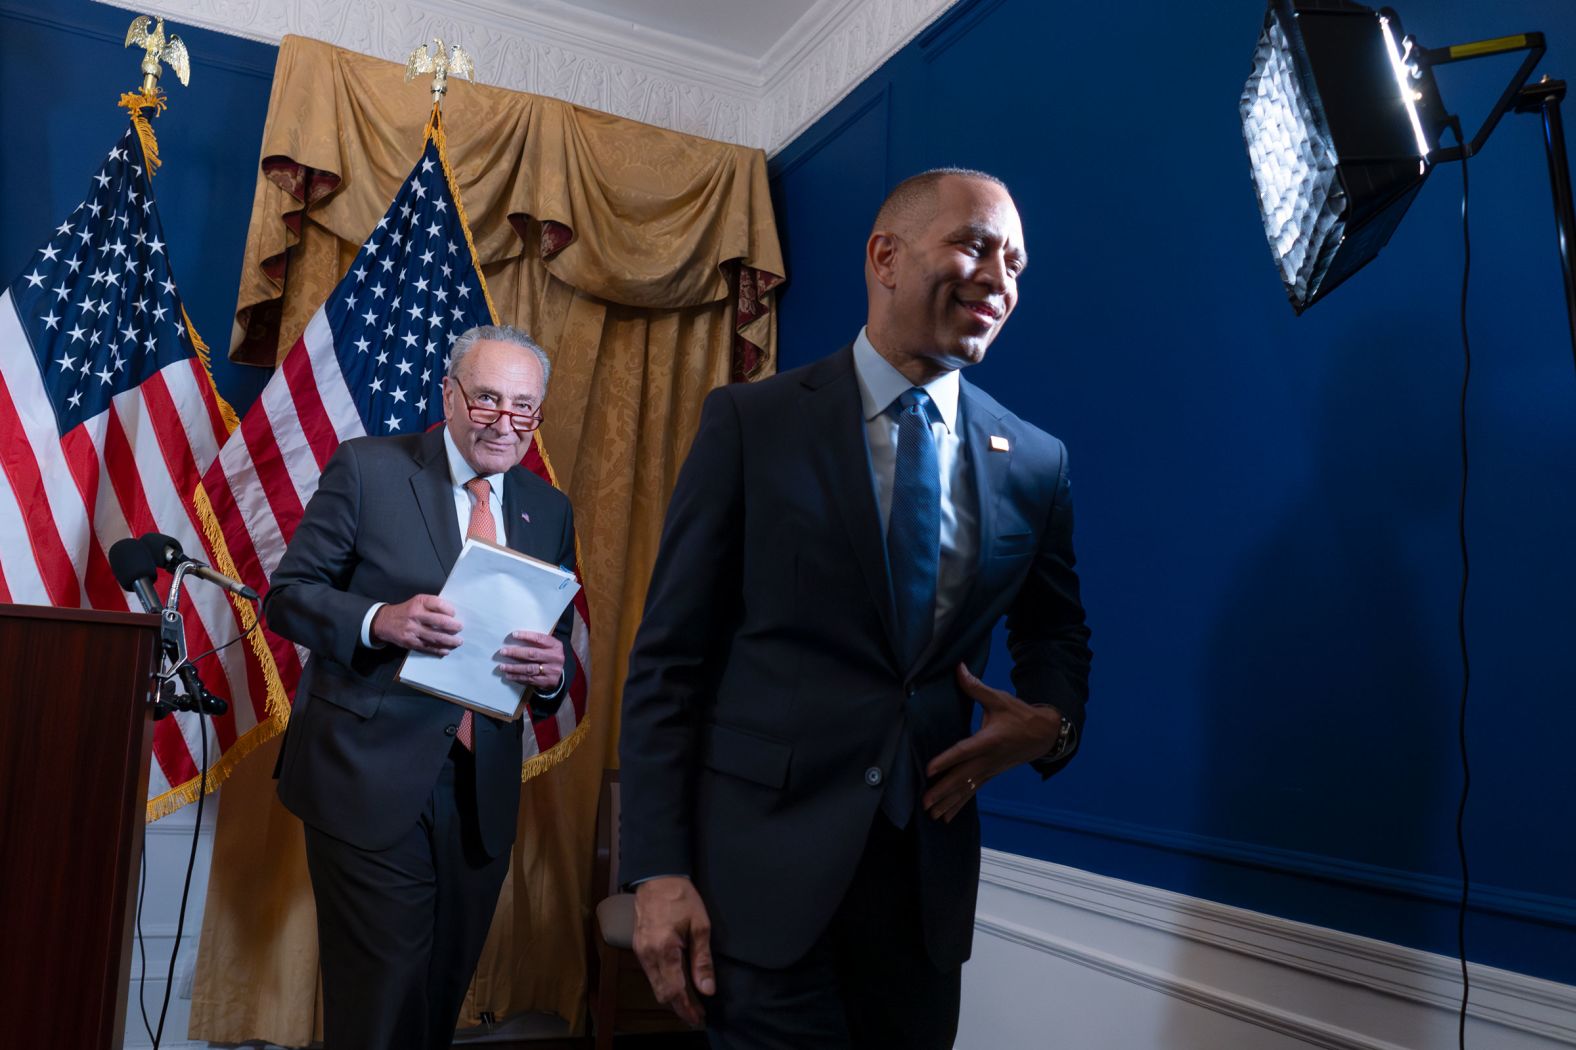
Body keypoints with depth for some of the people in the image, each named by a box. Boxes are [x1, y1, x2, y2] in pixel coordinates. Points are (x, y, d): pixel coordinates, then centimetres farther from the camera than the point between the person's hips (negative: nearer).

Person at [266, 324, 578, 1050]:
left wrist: (551, 670, -15)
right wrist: (379, 621, -23)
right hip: (370, 778, -4)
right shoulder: (366, 468, -3)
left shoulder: (549, 511, 8)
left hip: (482, 794, 4)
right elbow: (288, 594, -4)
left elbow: (558, 644, 9)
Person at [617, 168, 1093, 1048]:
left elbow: (1056, 633, 17)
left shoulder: (1035, 462, 3)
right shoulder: (753, 422, -6)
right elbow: (668, 655, -7)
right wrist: (659, 868, -12)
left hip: (929, 865, 4)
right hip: (765, 857, -3)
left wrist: (1052, 720, -5)